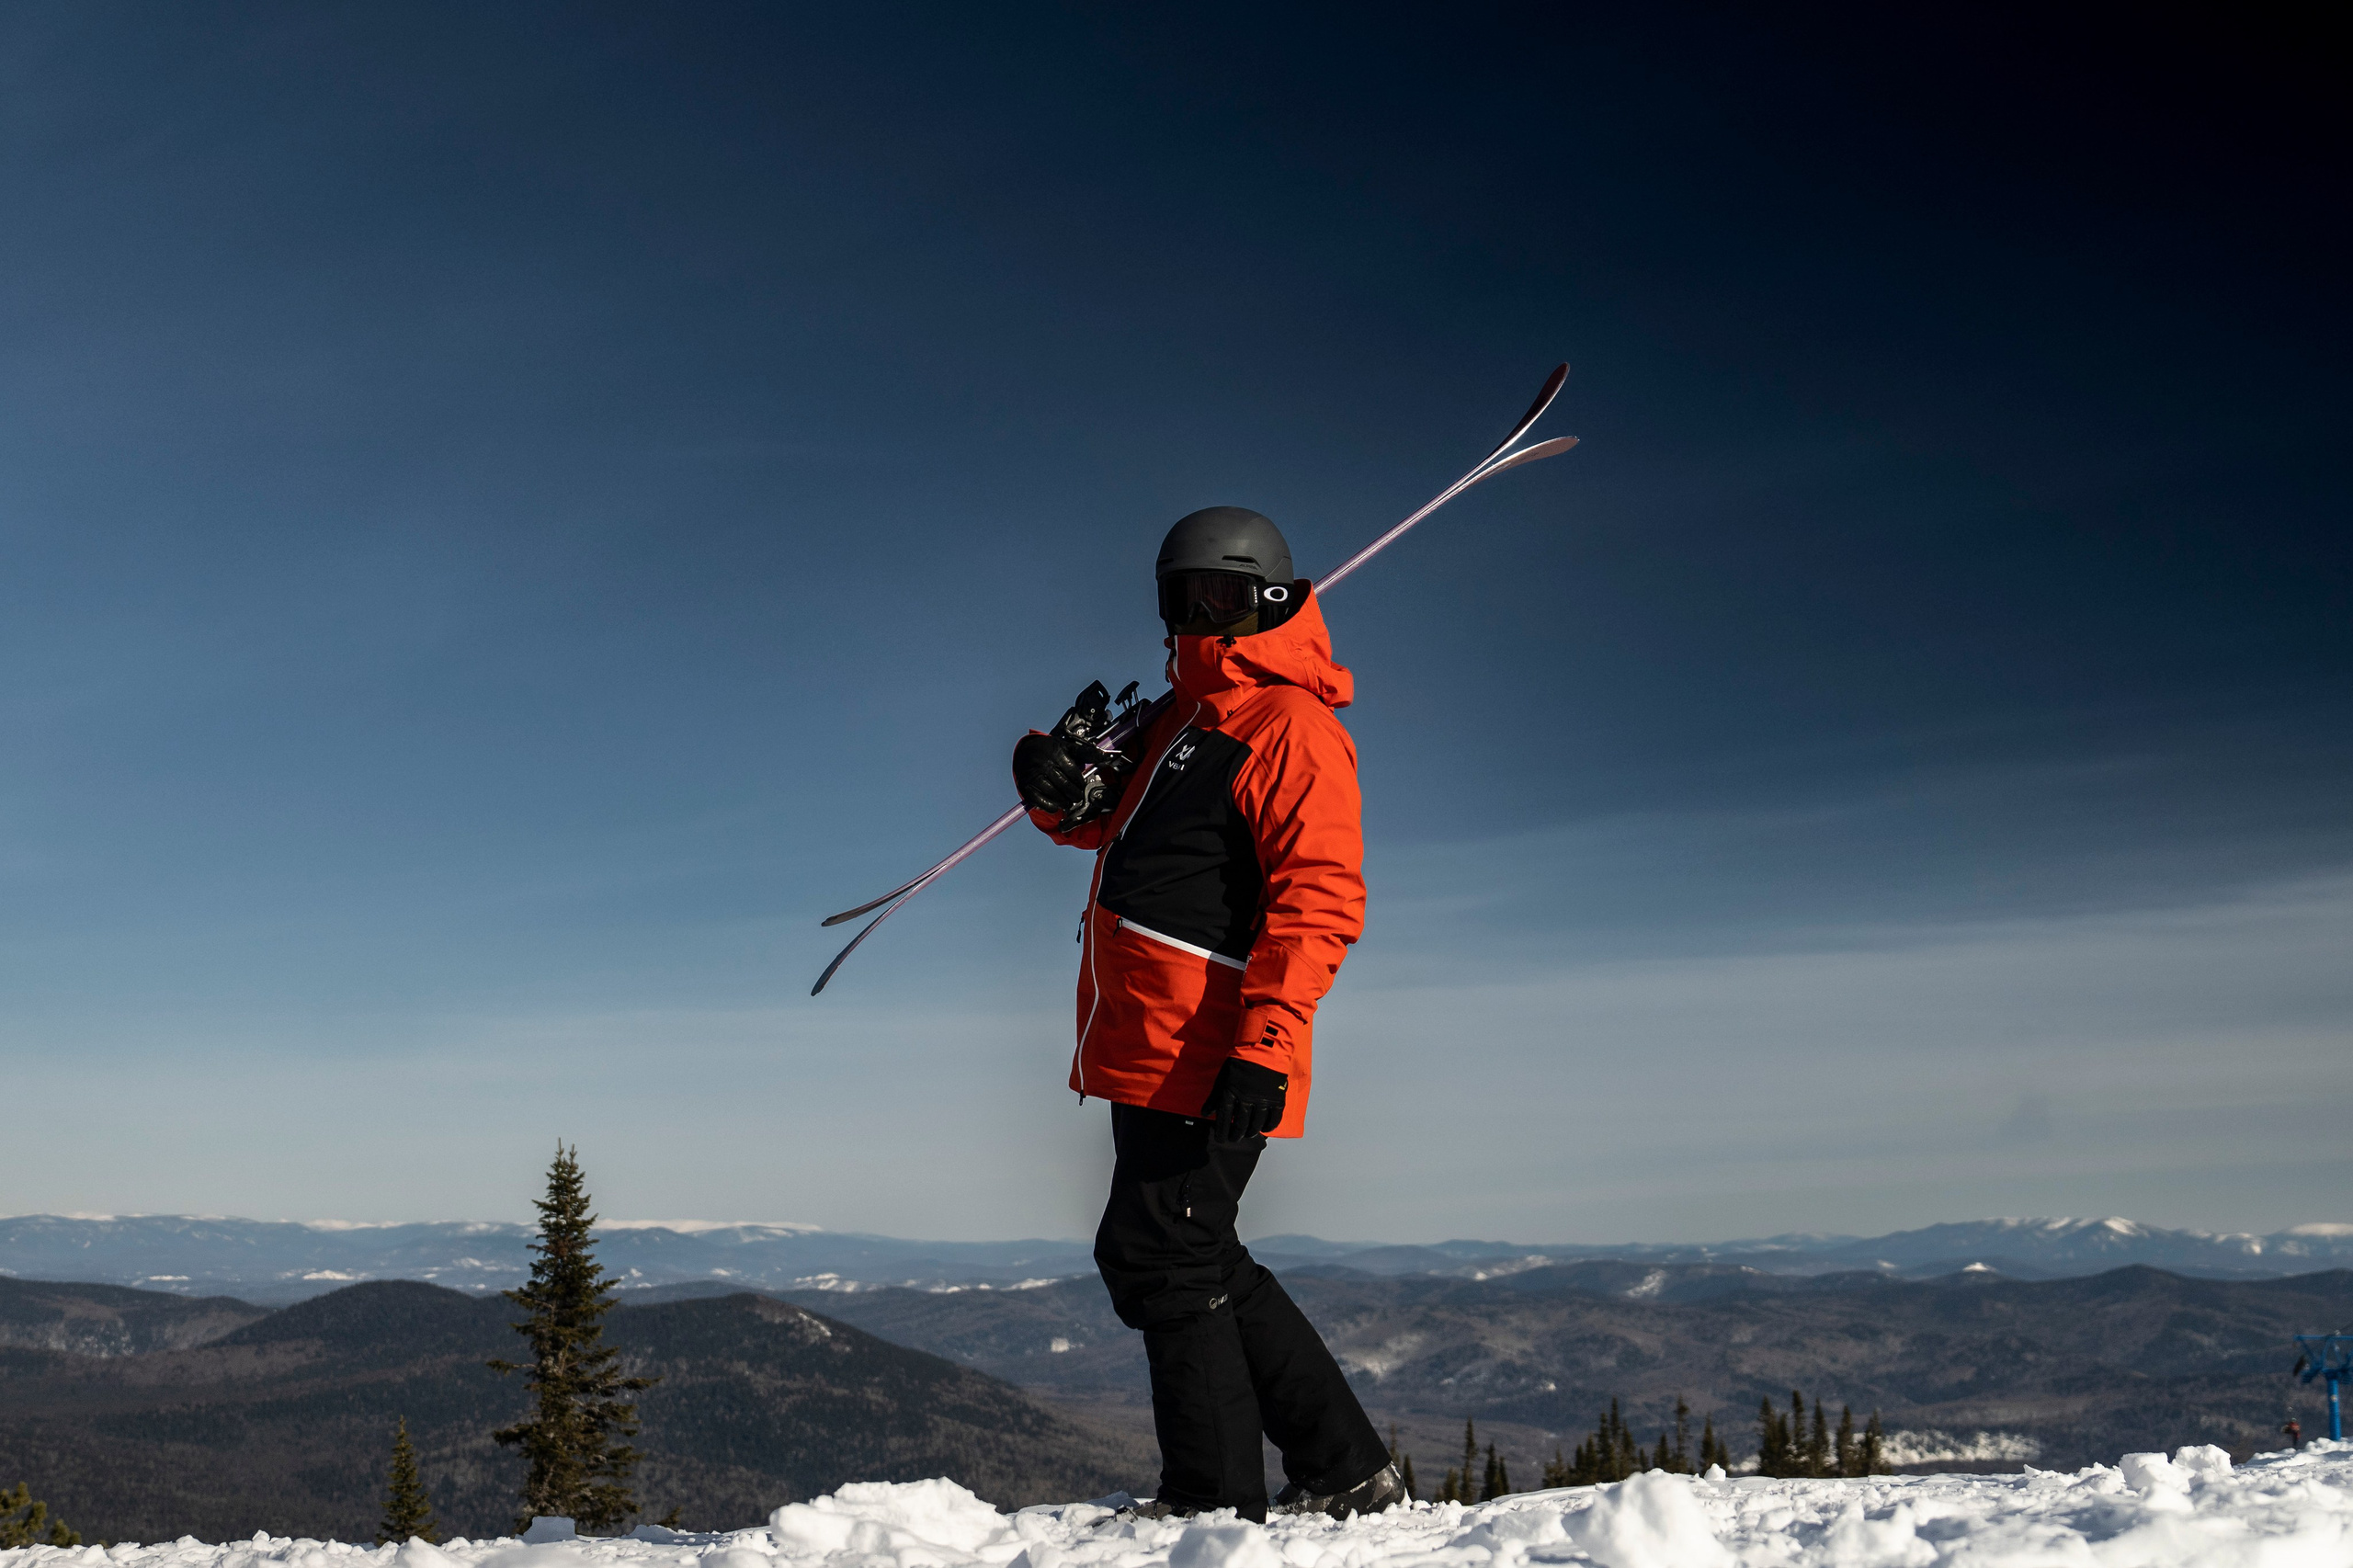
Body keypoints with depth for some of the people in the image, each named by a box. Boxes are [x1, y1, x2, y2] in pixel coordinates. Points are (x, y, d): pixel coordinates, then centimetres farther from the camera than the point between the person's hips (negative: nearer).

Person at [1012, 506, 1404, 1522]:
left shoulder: (1291, 726, -10)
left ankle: (1218, 1504, 5)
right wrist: (1058, 786, 4)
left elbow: (1323, 898, -18)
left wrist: (1265, 1043, -27)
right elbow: (1106, 820, 28)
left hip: (1210, 1059, -10)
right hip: (1146, 1048, 10)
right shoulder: (1183, 716, 18)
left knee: (1158, 1261, -6)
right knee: (1195, 1265, 15)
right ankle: (1344, 1472, 23)